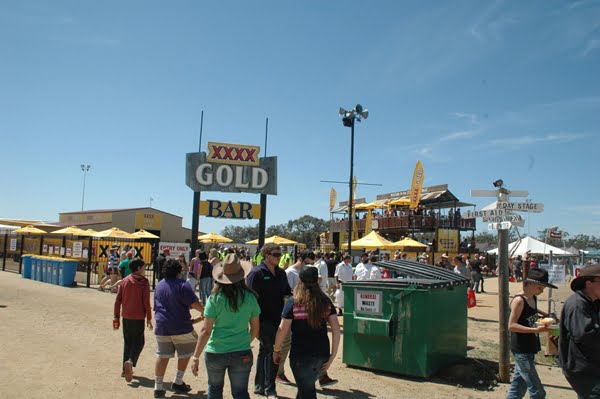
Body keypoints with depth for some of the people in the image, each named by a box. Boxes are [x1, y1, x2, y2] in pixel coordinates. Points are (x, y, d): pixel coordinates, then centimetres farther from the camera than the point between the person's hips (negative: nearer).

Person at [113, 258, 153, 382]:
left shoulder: (124, 281, 6)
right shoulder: (144, 282, -8)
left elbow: (118, 300, 5)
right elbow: (146, 302, -11)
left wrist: (116, 317, 12)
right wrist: (149, 318, -4)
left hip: (126, 317, 5)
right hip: (138, 317, -5)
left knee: (127, 342, 16)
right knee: (138, 342, 6)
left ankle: (126, 369, 18)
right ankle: (131, 361, -18)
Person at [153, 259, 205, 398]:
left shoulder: (159, 285, 10)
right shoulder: (182, 285, -11)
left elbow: (156, 307, 18)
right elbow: (194, 303, -17)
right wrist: (205, 312, -1)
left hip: (162, 327, 5)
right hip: (181, 327, -5)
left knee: (162, 356, 9)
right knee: (184, 354, 14)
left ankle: (158, 387, 10)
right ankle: (178, 382, 18)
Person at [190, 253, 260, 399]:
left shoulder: (215, 298, -12)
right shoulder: (249, 297, -5)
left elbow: (206, 330, -12)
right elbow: (255, 328, 4)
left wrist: (196, 356, -5)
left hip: (216, 353, -1)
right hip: (242, 353, 1)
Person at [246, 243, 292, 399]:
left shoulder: (281, 273, 10)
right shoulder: (257, 273, -11)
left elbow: (287, 292, 22)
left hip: (277, 318, 7)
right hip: (264, 319, -7)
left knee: (264, 351, 16)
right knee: (271, 352, -7)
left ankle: (260, 386, 29)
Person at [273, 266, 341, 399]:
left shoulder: (293, 302, -9)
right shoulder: (326, 302, 1)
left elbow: (282, 330, -10)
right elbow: (336, 329, -4)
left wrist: (276, 350, 4)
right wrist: (332, 356, 1)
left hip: (301, 355, -4)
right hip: (322, 354, 4)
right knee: (308, 386, 26)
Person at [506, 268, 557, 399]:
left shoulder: (533, 298, 7)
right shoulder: (519, 300, -18)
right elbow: (511, 326, -22)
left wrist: (546, 315, 12)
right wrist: (536, 329, -28)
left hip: (530, 348, 8)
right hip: (521, 350, -8)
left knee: (519, 383, 17)